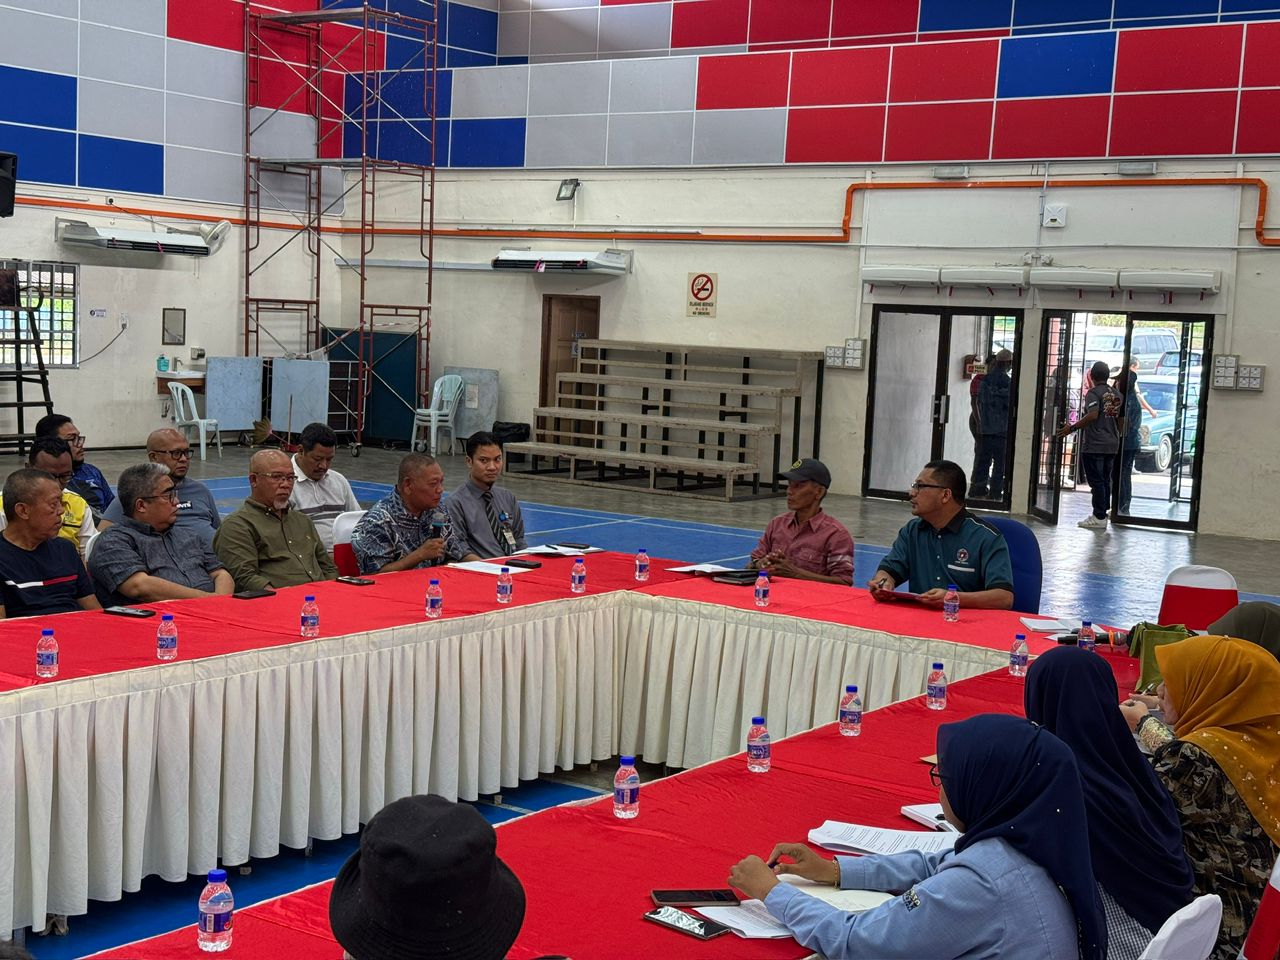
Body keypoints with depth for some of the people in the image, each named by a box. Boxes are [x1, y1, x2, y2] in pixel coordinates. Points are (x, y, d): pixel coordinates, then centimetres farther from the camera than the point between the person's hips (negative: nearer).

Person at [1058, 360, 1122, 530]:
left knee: (1096, 481, -4)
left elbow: (1092, 415, -26)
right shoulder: (1117, 394, 12)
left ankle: (1099, 517, -4)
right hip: (1112, 445, 7)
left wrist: (1072, 428, -23)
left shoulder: (1093, 393, -12)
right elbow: (1121, 419, 17)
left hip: (1094, 445, -7)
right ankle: (1102, 513, 16)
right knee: (1105, 480, 13)